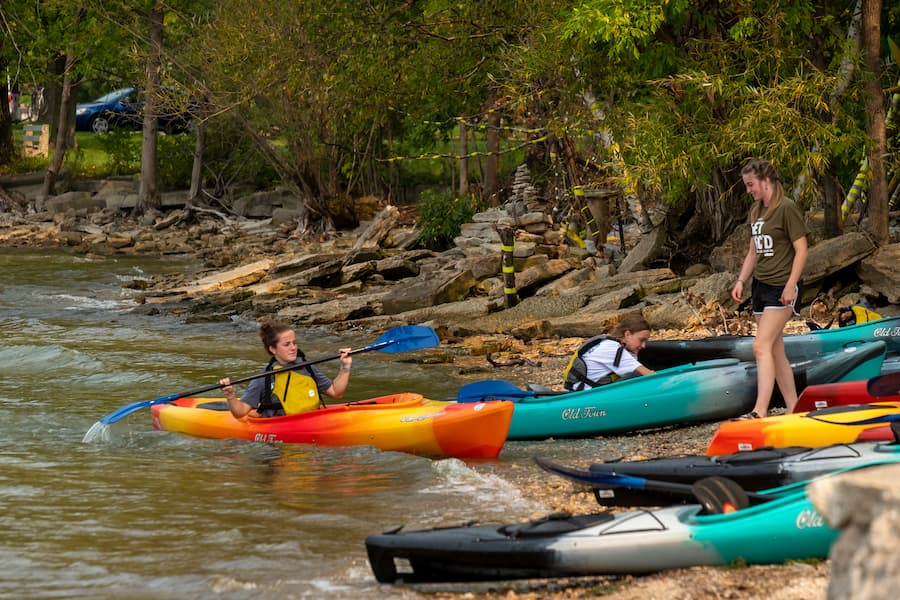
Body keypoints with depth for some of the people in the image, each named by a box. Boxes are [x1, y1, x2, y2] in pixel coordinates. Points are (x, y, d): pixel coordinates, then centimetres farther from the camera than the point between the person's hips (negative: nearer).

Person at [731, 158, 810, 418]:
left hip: (782, 288, -9)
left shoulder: (787, 208, -11)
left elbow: (801, 250, -14)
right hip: (761, 286, 9)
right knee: (775, 350, 9)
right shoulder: (756, 211, 14)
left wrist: (790, 287, -20)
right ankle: (793, 410, 15)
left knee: (761, 346, -19)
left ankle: (759, 412, -26)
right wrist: (741, 281, 10)